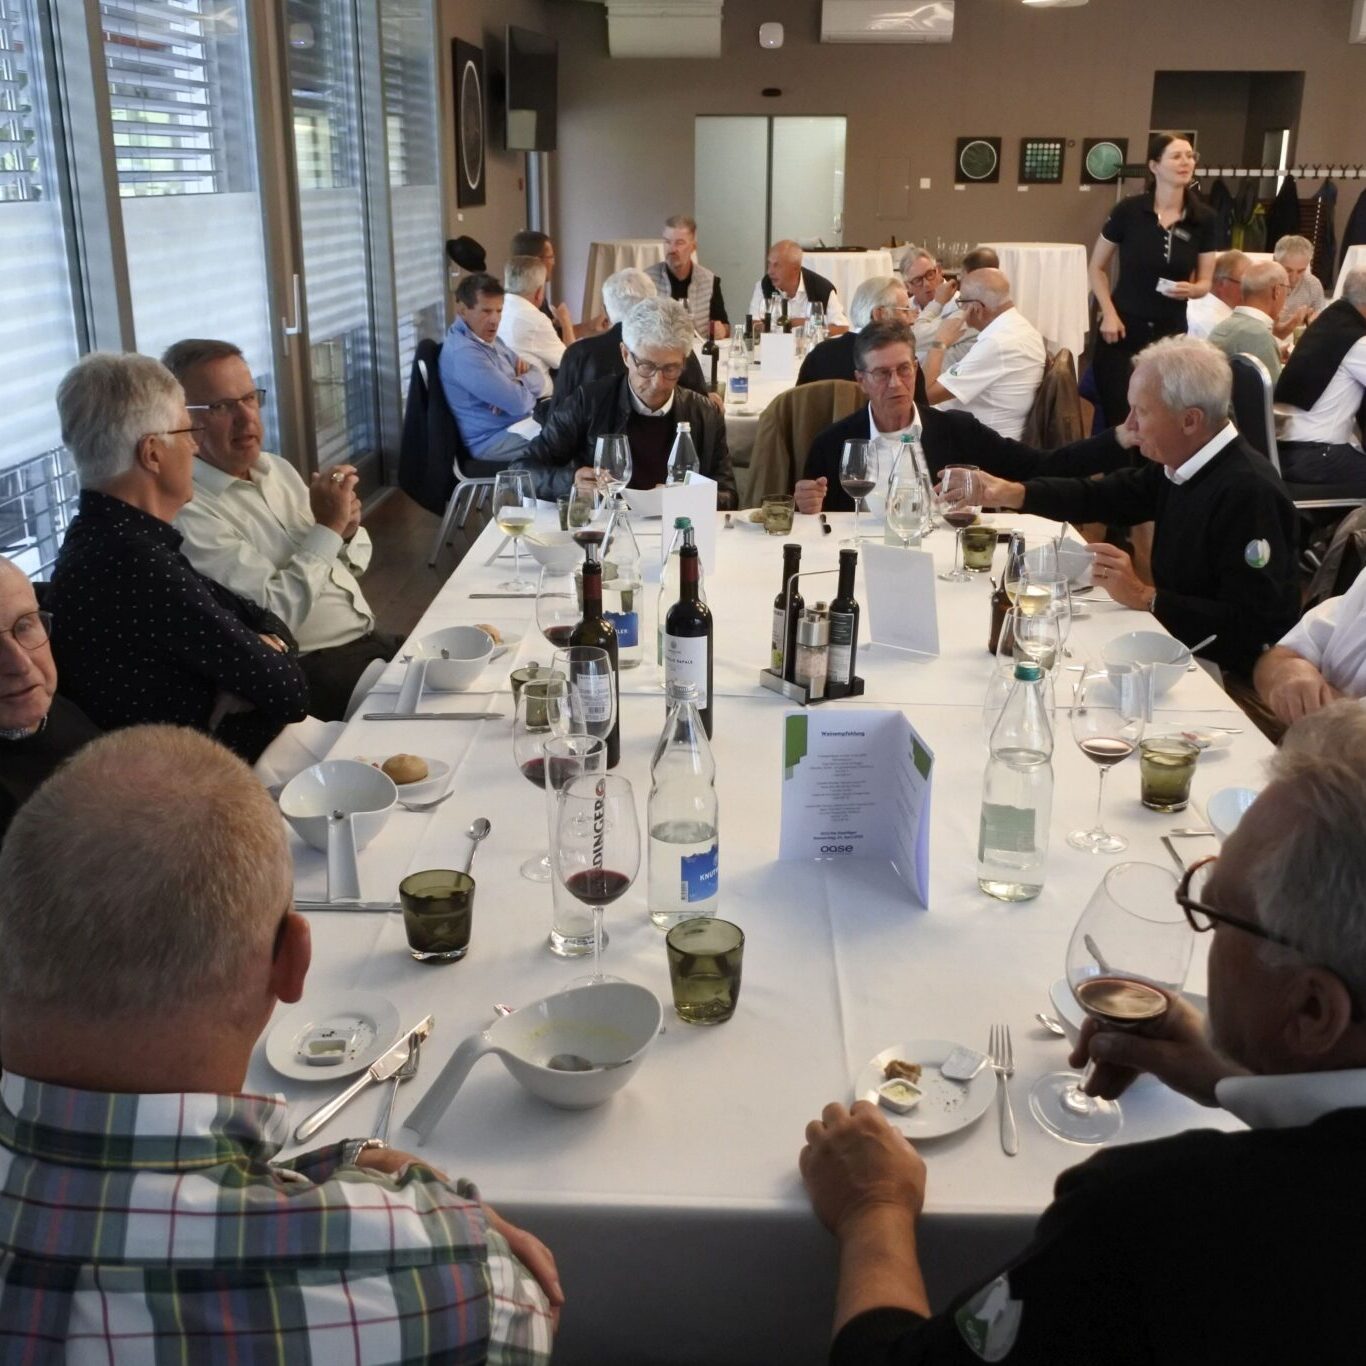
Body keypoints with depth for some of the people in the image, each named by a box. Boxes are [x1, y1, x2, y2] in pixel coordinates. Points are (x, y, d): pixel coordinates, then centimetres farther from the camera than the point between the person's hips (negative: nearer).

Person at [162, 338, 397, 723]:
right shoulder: (189, 511, -15)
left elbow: (353, 562, 18)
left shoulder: (278, 468, 11)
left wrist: (347, 531, -5)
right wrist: (327, 528, -18)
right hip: (315, 673, -8)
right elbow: (269, 618, -22)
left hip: (374, 639, 8)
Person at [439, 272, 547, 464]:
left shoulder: (489, 339, 11)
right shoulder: (463, 353, -21)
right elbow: (519, 402, -26)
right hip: (493, 440, -10)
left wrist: (516, 386, -13)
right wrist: (525, 384, -4)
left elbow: (538, 378, 8)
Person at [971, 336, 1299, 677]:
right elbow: (1105, 496, 17)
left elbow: (1252, 626, -28)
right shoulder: (1180, 460, 2)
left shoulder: (1250, 492, -25)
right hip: (1181, 642, 8)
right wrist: (1012, 493, 4)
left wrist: (1145, 597, -27)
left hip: (1226, 675, -8)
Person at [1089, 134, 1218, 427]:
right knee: (1120, 418, -3)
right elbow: (1097, 267, 2)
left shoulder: (1203, 219, 0)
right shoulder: (1128, 210, -8)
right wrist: (1109, 314, -9)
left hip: (1171, 333, 3)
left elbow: (1205, 283, 6)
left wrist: (1190, 289, -17)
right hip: (1124, 329, -3)